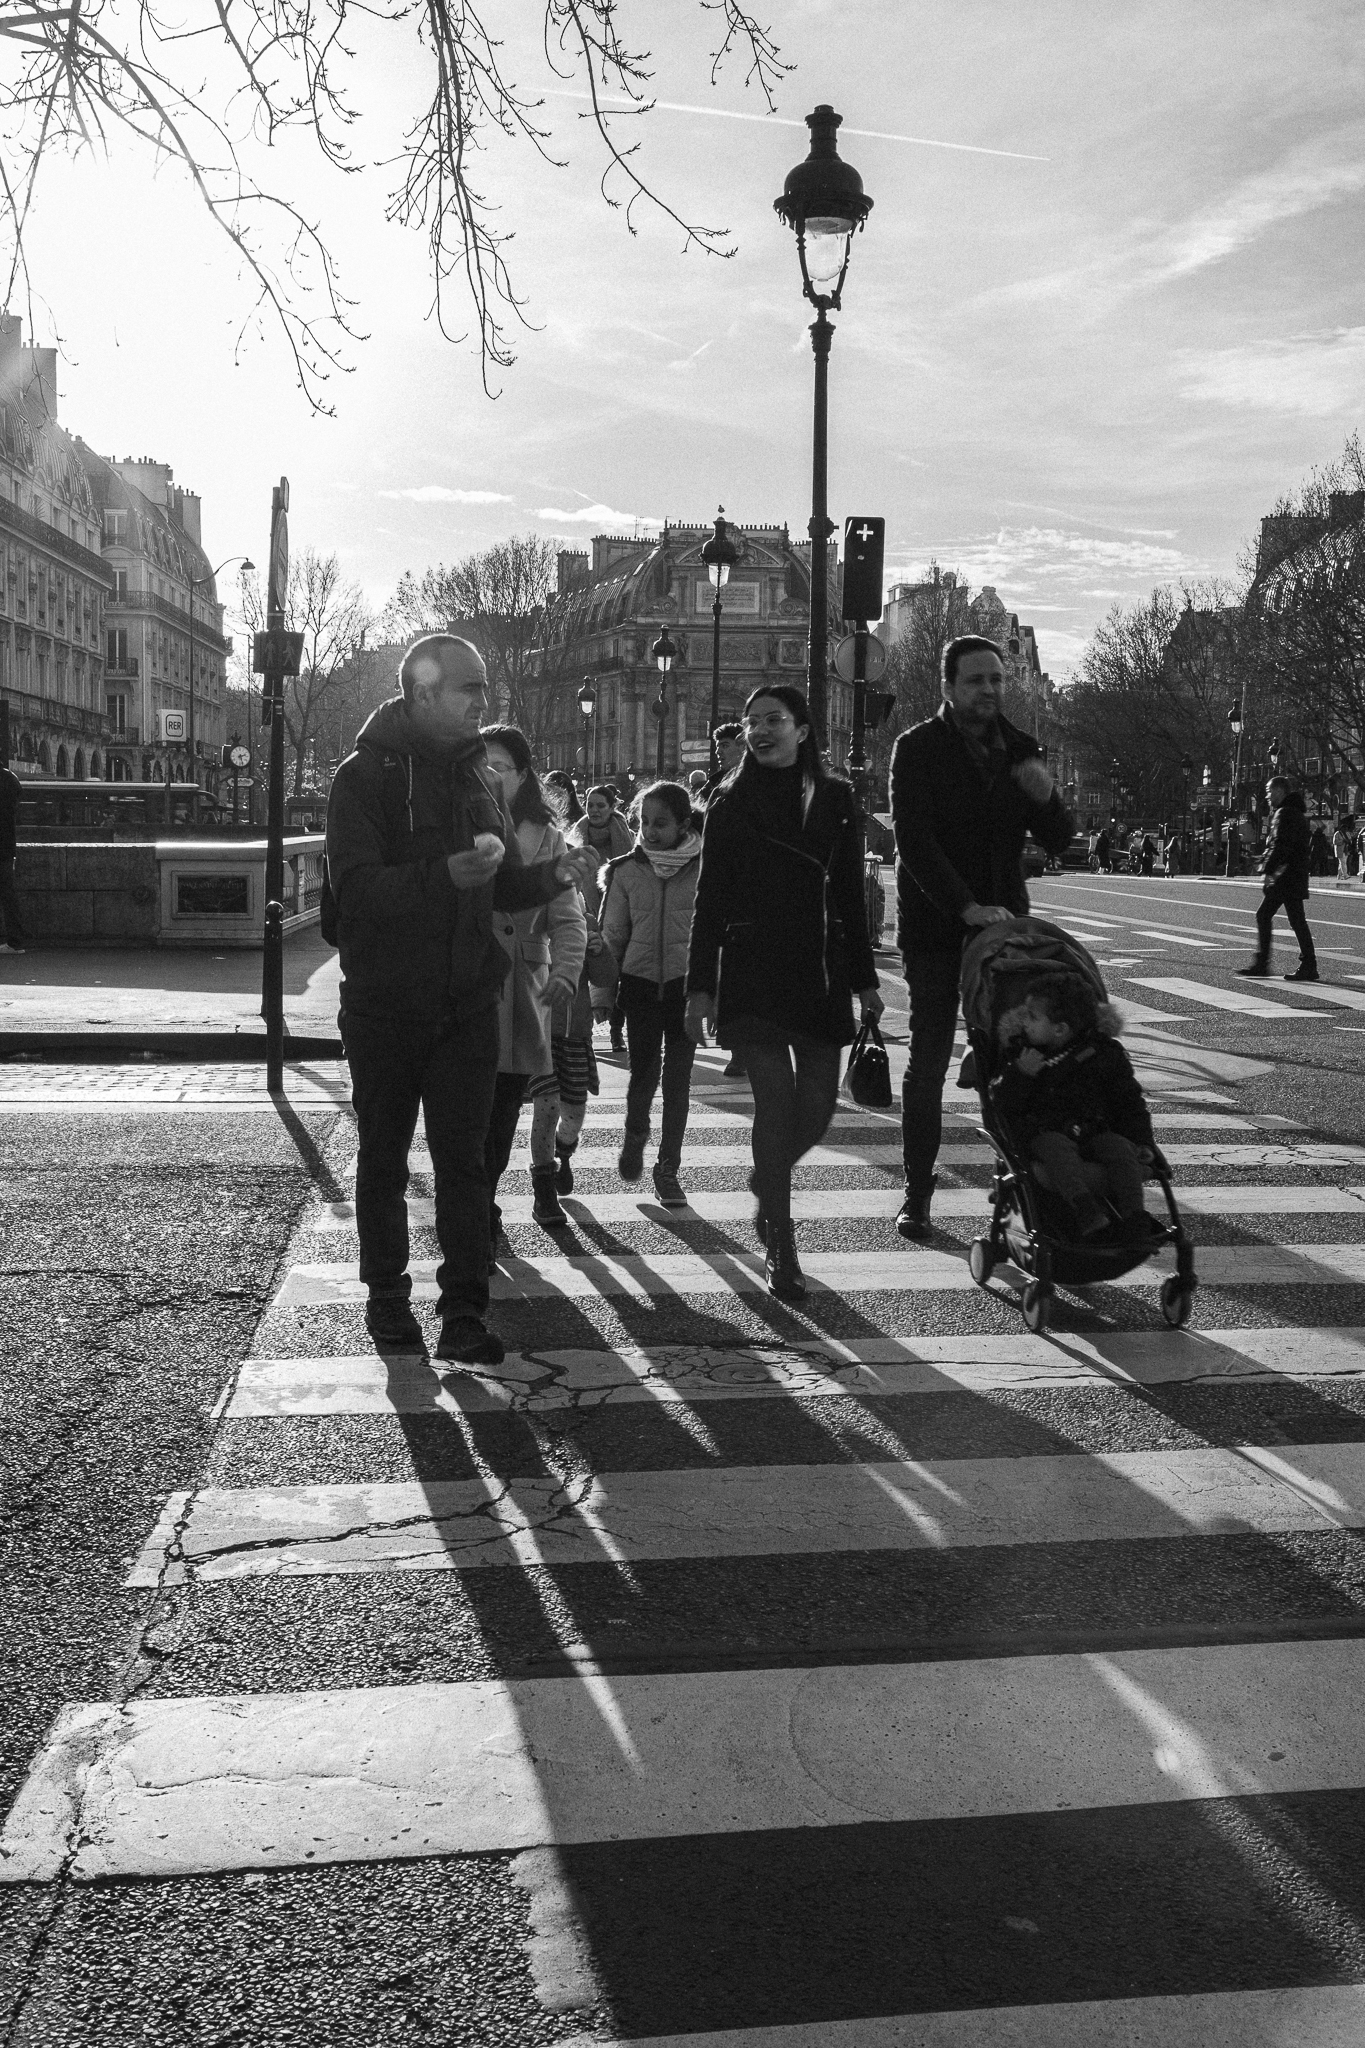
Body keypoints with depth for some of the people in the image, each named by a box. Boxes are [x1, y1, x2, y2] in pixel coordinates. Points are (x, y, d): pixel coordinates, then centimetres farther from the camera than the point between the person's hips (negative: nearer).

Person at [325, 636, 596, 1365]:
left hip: (466, 1004, 4)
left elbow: (501, 887, 16)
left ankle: (464, 1314, 1)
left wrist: (551, 876, -4)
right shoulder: (365, 776, -7)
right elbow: (355, 887, -19)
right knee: (383, 1159, 9)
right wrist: (444, 873, -32)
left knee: (464, 1160, -1)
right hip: (385, 1006, -3)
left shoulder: (477, 777, 11)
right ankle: (387, 1298, 23)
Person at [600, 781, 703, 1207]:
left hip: (685, 981, -1)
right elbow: (612, 933, 5)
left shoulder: (703, 868, -5)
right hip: (640, 980, 1)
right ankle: (635, 1133, 32)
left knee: (677, 1079, 3)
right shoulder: (627, 869, -1)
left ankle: (668, 1169, 15)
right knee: (644, 1072, -1)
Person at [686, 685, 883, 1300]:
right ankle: (781, 1252, 1)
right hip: (752, 969, -3)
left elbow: (849, 894, 10)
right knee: (776, 1100, -7)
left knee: (818, 1101, 1)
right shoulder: (731, 803, 2)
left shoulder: (835, 799, 8)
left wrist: (864, 979, 9)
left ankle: (766, 1183, 33)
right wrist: (700, 986, -4)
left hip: (820, 970, 3)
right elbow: (709, 898, 1)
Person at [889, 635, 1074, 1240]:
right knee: (928, 1064, 0)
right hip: (934, 928, -4)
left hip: (1004, 924, 4)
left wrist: (1045, 797, -13)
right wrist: (966, 907, -26)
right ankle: (917, 1195, 8)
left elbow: (1058, 843, 9)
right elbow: (913, 839, -16)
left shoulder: (1018, 748, 10)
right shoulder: (917, 748, -5)